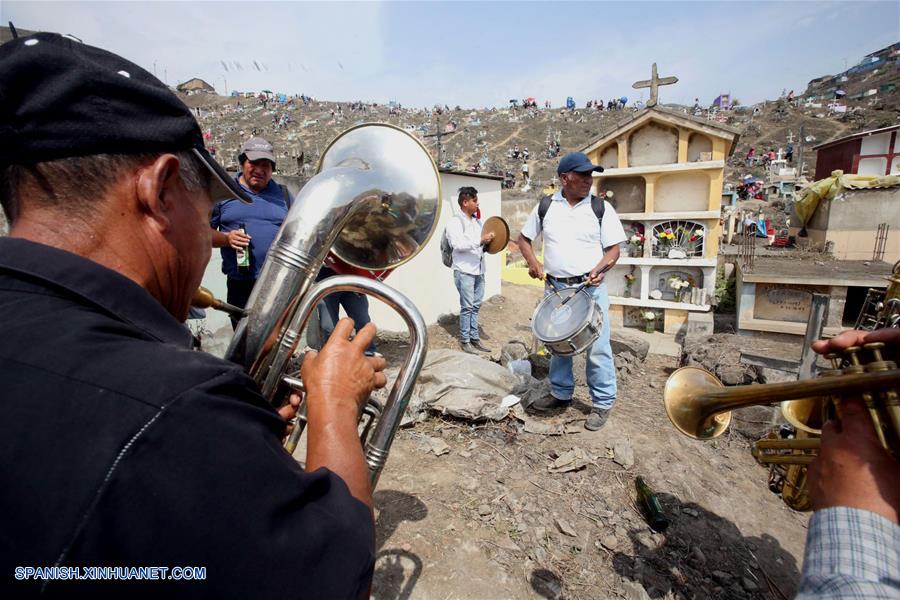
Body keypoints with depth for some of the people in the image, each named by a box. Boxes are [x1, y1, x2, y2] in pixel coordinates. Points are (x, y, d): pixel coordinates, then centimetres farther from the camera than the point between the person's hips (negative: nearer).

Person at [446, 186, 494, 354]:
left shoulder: (477, 221, 15)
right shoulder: (455, 222, -7)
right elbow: (458, 245, -19)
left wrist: (488, 243, 4)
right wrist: (480, 240, -23)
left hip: (479, 270, 7)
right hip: (464, 271, -7)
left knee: (475, 306, 11)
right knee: (467, 307, -3)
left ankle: (475, 338, 20)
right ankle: (464, 341, 8)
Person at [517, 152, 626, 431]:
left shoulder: (602, 207, -2)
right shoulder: (546, 206, 3)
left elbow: (613, 248, 0)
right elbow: (524, 238, 12)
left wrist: (599, 269, -19)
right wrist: (532, 262, -5)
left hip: (590, 288, -2)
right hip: (555, 287, 3)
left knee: (597, 348, 0)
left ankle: (603, 403, 18)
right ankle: (561, 393, 33)